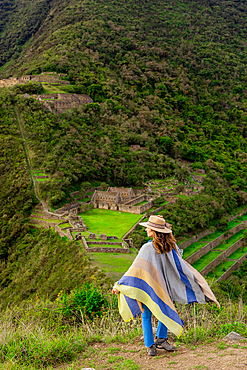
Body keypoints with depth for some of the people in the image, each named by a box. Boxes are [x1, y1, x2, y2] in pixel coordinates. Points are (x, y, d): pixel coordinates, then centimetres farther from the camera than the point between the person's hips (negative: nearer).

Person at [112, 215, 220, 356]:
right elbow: (181, 266, 1)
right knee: (164, 311, 24)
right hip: (163, 288, 4)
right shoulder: (172, 246, -8)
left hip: (147, 287, -4)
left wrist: (119, 285, -17)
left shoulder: (148, 248, -23)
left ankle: (150, 346, 16)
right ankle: (161, 339, 27)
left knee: (146, 316, 11)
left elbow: (136, 269, -22)